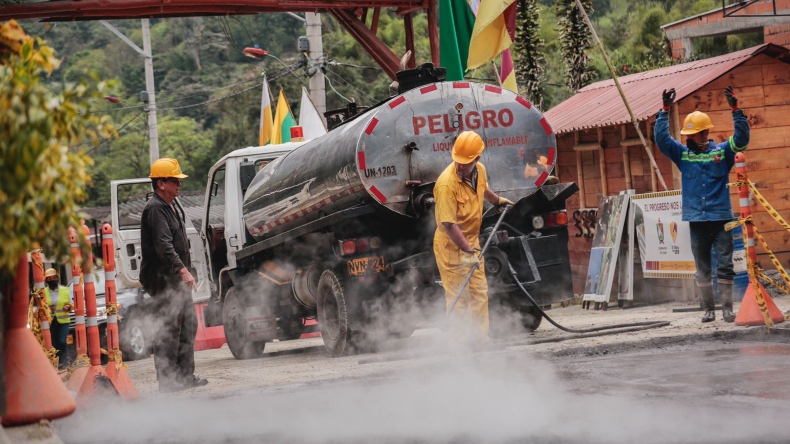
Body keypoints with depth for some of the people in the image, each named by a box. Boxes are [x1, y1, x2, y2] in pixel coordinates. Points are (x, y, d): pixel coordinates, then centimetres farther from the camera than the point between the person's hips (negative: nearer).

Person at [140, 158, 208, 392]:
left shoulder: (170, 208, 19)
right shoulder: (155, 209, -14)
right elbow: (163, 245, -26)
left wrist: (184, 271, 26)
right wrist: (182, 270, -33)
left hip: (176, 279, 11)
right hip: (162, 279, -10)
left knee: (188, 325, 12)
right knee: (168, 330, -9)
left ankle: (185, 375, 18)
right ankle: (167, 380, -7)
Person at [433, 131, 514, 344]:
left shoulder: (480, 170, -3)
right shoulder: (447, 183, -28)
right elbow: (448, 223, -28)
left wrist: (498, 200, 41)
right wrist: (467, 251, -30)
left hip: (471, 241, 8)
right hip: (451, 246, -8)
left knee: (480, 292, 13)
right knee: (458, 297, -6)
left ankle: (480, 338, 23)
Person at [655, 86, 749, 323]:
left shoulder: (723, 151, 2)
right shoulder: (682, 154, 8)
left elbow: (741, 138, -10)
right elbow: (662, 138, 1)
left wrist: (736, 110, -20)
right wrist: (665, 111, -6)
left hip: (721, 219, -2)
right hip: (696, 221, 2)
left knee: (725, 266, -1)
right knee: (702, 268, 6)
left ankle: (727, 308, 4)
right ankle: (708, 309, 12)